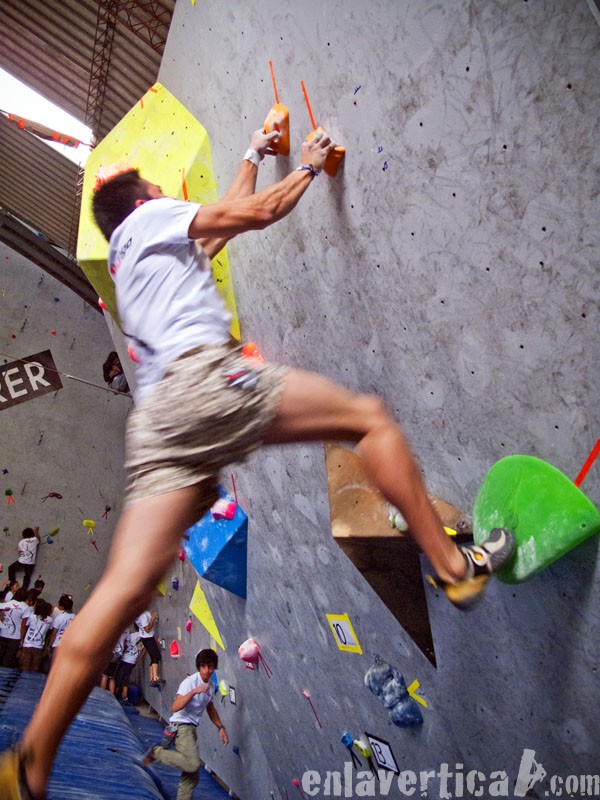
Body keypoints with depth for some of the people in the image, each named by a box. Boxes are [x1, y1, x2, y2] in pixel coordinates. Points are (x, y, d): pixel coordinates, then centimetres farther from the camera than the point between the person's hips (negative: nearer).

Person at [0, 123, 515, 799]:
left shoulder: (127, 261, 40)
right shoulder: (150, 218, 19)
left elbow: (227, 217, 48)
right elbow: (259, 213, 11)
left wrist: (254, 154, 59)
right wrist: (311, 164, 28)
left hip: (154, 416, 8)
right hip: (201, 376, -8)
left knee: (129, 585, 1)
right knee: (368, 416, -1)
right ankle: (454, 566, -1)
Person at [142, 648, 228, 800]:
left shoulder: (211, 685, 5)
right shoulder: (190, 682, -19)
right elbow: (175, 708, -30)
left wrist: (220, 727, 15)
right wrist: (193, 692, -39)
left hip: (191, 728, 8)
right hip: (180, 726, -8)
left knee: (192, 776, 9)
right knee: (192, 764, -25)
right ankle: (157, 752, -9)